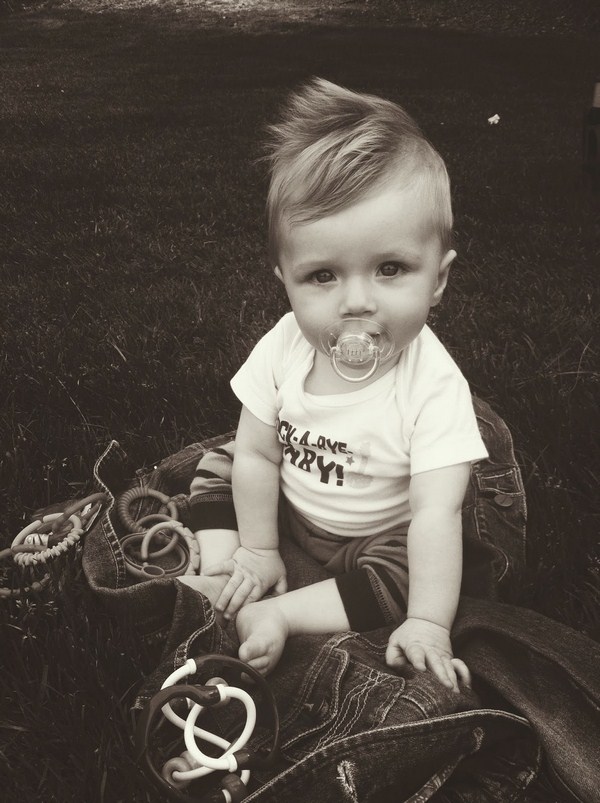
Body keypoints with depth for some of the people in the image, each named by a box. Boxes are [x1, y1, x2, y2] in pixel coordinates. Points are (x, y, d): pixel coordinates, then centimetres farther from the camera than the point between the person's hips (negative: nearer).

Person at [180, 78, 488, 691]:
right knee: (213, 471, 0)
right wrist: (255, 550, -7)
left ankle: (265, 614, -20)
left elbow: (435, 515, -32)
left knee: (400, 580, -27)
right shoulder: (283, 348, -21)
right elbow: (257, 454, -11)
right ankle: (217, 579, -4)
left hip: (377, 537, -3)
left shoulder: (433, 386, -32)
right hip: (287, 511, 4)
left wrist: (427, 626, -34)